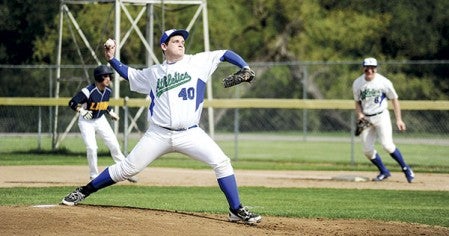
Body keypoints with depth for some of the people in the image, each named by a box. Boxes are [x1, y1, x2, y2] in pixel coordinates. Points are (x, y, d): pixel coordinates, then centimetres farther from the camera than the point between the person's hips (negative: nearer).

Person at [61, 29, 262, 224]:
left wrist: (245, 68, -13)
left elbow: (225, 54, 2)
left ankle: (237, 211, -9)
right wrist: (112, 59, 14)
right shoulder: (153, 73, 13)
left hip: (190, 134, -1)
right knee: (127, 169, 2)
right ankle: (84, 191, 17)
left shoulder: (198, 62, 5)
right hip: (159, 135, 1)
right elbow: (129, 74, 28)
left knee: (221, 162, -18)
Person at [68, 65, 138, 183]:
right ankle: (94, 176, 1)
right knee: (91, 147, -17)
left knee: (114, 144, 0)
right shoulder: (88, 91, -26)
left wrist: (111, 112, 7)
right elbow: (72, 103, -25)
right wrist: (82, 111, -37)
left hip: (100, 120, 6)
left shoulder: (108, 91, -6)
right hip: (86, 121, -6)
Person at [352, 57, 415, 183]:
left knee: (387, 144, -20)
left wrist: (398, 119, -6)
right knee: (367, 150, -2)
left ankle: (405, 168, -3)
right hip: (366, 119, 4)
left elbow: (394, 100, -2)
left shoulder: (384, 82, -10)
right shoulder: (357, 83, 0)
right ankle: (384, 172, 17)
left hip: (381, 117, -4)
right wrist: (359, 114, -7)